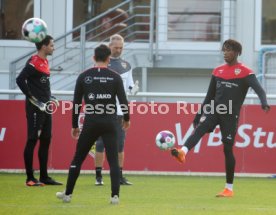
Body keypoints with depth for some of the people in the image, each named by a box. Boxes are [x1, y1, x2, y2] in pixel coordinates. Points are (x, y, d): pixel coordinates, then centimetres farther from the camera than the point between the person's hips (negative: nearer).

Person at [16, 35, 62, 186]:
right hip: (35, 109, -9)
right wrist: (33, 99, -20)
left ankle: (44, 177, 17)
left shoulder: (45, 62, 14)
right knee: (32, 140, -5)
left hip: (45, 108, 10)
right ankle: (30, 178, -2)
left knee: (46, 140, 11)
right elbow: (20, 80, -24)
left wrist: (50, 98, 12)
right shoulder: (34, 62, -14)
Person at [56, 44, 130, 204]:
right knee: (113, 161, 3)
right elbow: (123, 101, -1)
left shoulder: (84, 77, 2)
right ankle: (115, 196, -6)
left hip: (90, 123, 1)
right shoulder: (115, 77, -1)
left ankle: (68, 194, 15)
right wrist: (127, 119, 17)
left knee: (77, 159, 11)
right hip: (110, 124, -1)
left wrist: (75, 126, 13)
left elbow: (76, 103, 4)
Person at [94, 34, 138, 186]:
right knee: (101, 143, -2)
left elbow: (129, 87, 15)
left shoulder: (126, 66, 13)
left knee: (120, 144, 5)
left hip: (120, 111, 4)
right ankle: (98, 176, 1)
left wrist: (133, 89, -6)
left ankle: (119, 176, 9)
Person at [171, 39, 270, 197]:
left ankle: (229, 189, 7)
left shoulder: (245, 72, -3)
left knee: (227, 149, -3)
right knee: (200, 127, -26)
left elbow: (259, 89, -18)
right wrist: (198, 117, 19)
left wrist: (264, 103, -39)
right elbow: (209, 96, 20)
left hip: (231, 115, -4)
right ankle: (182, 153, -52)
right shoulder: (218, 71, 14)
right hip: (214, 110, 4)